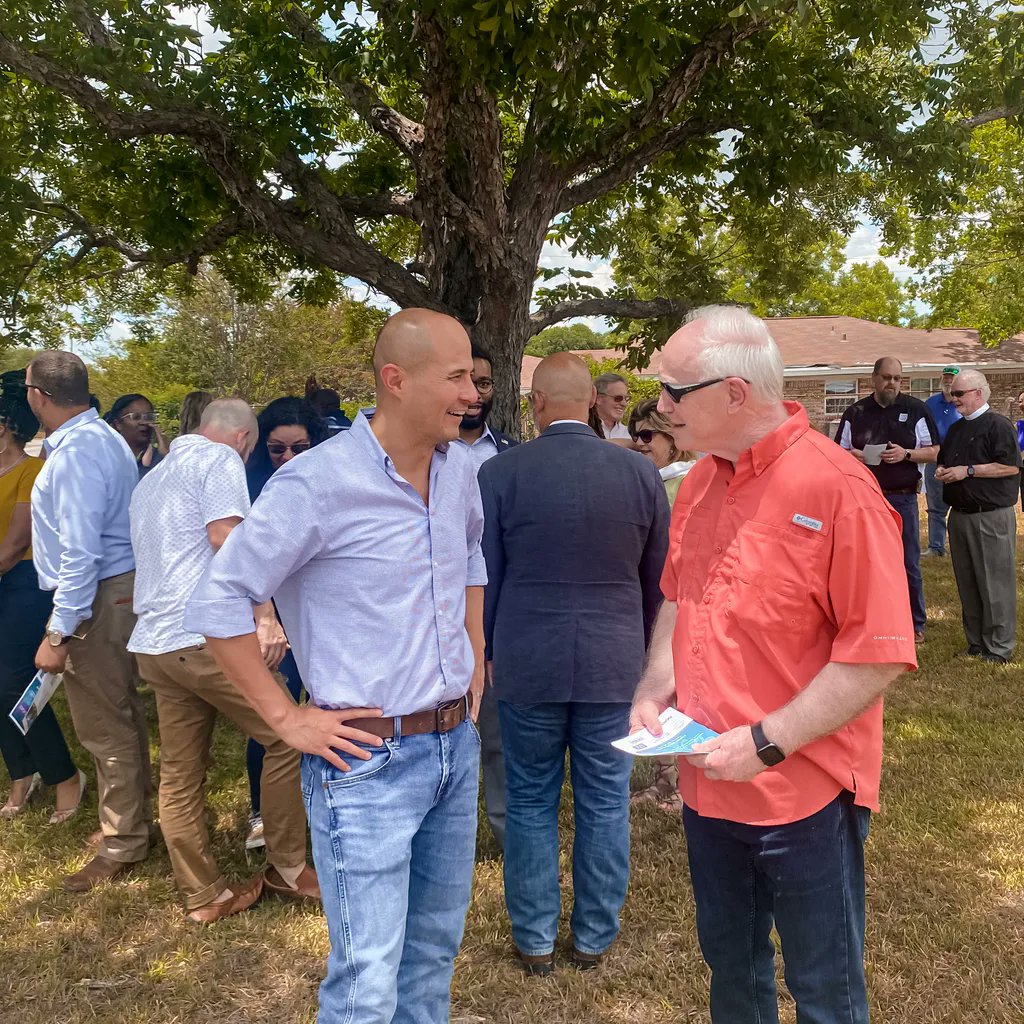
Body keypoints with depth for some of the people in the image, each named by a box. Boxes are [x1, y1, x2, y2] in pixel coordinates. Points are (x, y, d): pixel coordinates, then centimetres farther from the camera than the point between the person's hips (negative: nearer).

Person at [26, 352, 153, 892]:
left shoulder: (74, 452, -20)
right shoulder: (104, 437, 12)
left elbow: (80, 551, -24)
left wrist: (57, 633, -21)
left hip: (97, 599, -10)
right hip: (123, 588, 10)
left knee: (106, 729, 2)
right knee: (123, 717, 20)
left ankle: (122, 846, 16)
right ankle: (133, 819, 35)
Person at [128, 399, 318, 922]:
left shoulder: (151, 479, 25)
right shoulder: (220, 458, -3)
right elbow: (225, 535, -18)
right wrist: (264, 614, -20)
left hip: (152, 641, 9)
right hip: (206, 636, -9)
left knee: (179, 776, 11)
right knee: (287, 737, 2)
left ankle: (204, 896, 21)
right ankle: (286, 866, 12)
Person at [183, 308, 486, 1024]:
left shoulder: (458, 468, 2)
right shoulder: (318, 483, -19)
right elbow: (218, 601, -14)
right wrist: (287, 718, -12)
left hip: (457, 743, 7)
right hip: (369, 758, -6)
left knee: (437, 944, 23)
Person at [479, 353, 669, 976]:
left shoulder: (499, 473, -10)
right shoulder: (641, 472, -4)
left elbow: (483, 577, -2)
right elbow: (658, 580, 5)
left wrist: (487, 651, 12)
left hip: (527, 665, -1)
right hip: (615, 665, 2)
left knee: (531, 803, 14)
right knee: (605, 804, 14)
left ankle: (536, 939, 28)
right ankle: (595, 937, 30)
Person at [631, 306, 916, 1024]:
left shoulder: (837, 489, -20)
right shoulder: (699, 483, 2)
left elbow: (879, 654, -20)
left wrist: (766, 743, -22)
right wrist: (656, 689, 0)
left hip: (804, 796, -6)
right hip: (708, 785, 6)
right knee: (729, 963, 26)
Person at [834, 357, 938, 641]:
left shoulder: (915, 409, 2)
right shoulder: (856, 412, 5)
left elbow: (933, 452, 4)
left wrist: (906, 454, -15)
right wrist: (852, 455, -12)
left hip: (903, 498, -1)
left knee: (909, 564, 4)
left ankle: (916, 623, 18)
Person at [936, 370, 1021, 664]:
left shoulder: (998, 425, -8)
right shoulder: (956, 428, 16)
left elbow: (1011, 466, -16)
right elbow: (944, 460, 28)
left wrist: (968, 471, -17)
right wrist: (941, 471, 5)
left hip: (991, 516, -8)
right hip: (960, 515, 8)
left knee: (995, 584, -3)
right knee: (967, 583, 12)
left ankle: (999, 648, 4)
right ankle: (976, 642, 22)